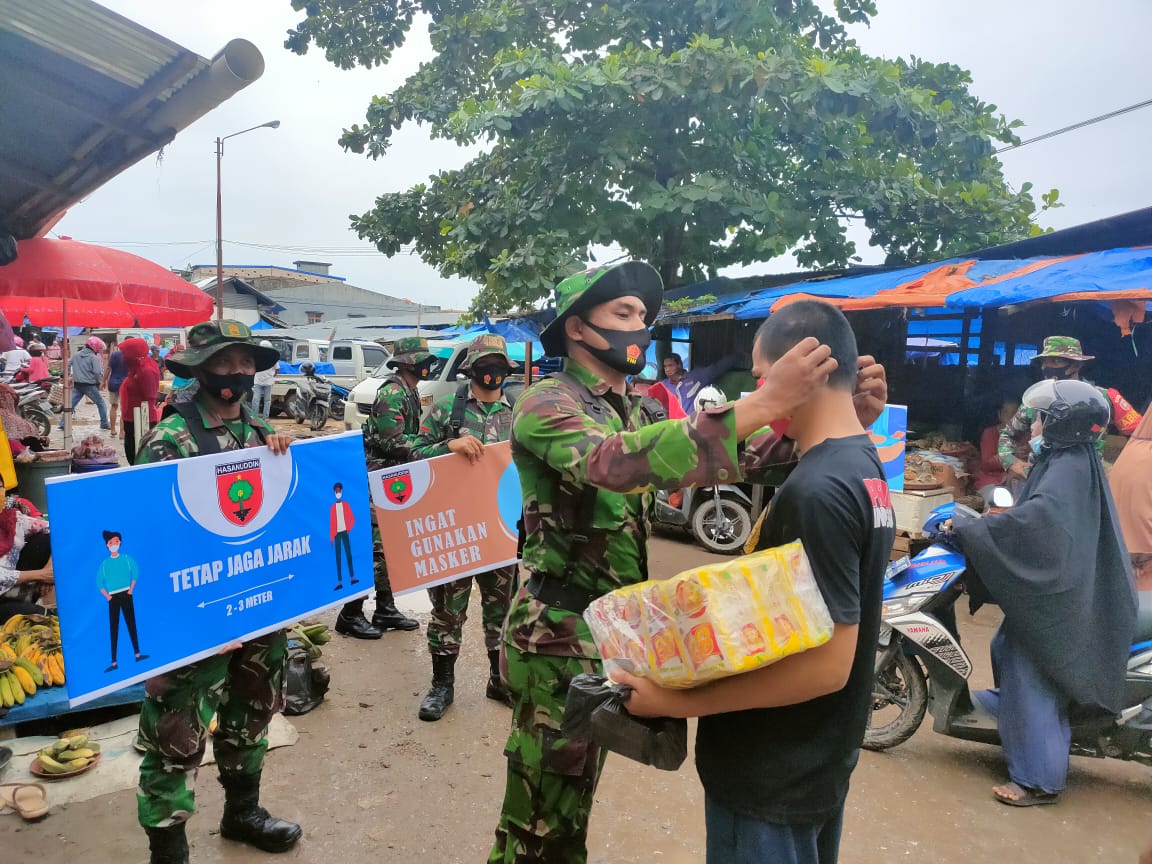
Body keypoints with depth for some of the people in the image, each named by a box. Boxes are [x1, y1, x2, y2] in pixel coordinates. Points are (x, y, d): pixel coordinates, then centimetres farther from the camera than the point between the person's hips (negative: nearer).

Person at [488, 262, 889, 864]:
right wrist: (760, 405, -43)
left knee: (569, 804, 23)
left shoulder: (634, 411, 12)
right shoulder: (547, 402, -14)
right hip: (560, 636, -8)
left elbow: (734, 458, 1)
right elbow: (614, 461, -37)